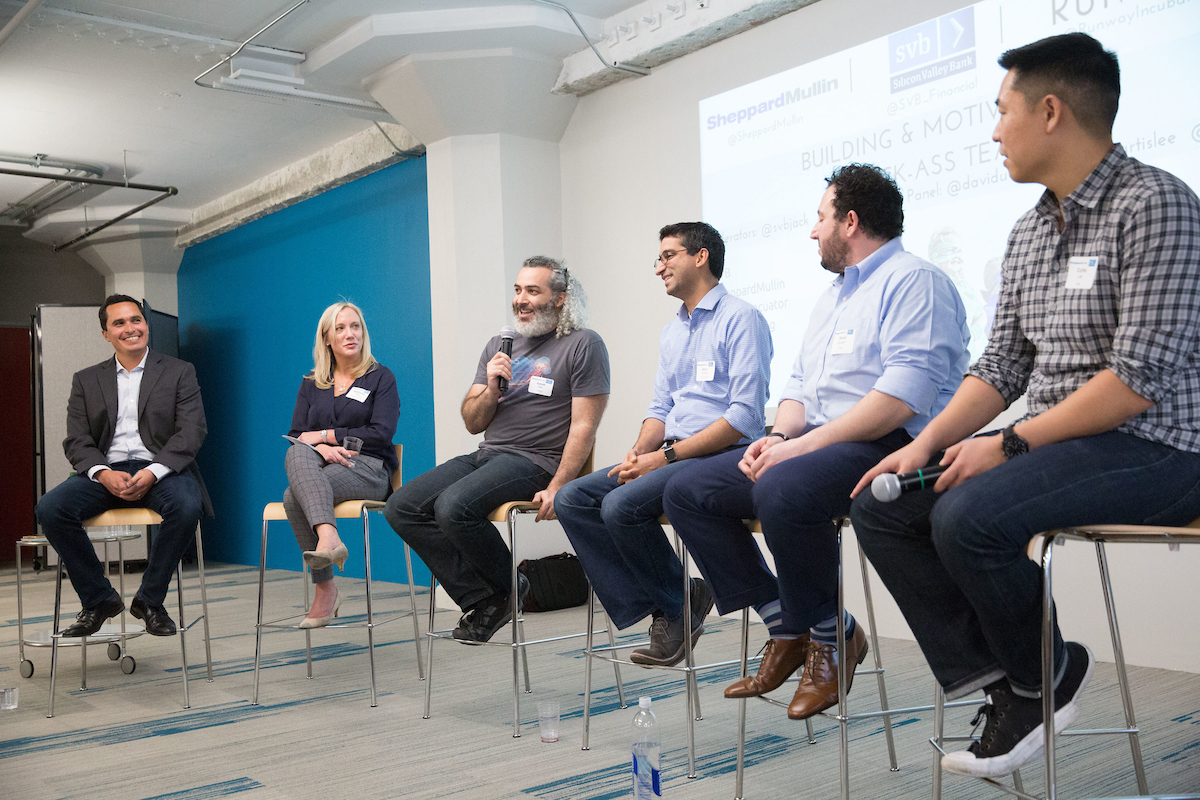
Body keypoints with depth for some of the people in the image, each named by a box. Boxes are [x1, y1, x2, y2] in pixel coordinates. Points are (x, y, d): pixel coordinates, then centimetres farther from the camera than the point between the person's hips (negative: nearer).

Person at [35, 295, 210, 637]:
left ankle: (149, 600, -13)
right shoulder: (86, 380, 17)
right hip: (106, 471, 3)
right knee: (50, 508, -24)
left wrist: (153, 472, -19)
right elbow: (76, 441, 7)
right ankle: (99, 599, -7)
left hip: (161, 470, -2)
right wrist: (104, 474, -15)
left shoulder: (179, 372, 10)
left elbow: (191, 432, -2)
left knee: (186, 507, -35)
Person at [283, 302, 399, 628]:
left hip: (368, 470, -4)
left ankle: (325, 590, -33)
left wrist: (323, 436, -6)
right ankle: (329, 537, -44)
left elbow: (381, 433, -5)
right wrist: (323, 450, -13)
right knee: (297, 454, -33)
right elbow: (296, 436, 10)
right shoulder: (311, 384, 19)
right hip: (318, 467, 4)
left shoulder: (381, 378, 7)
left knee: (294, 496, -30)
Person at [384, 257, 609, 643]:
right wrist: (491, 389, -7)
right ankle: (480, 598, -7)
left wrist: (556, 487, -19)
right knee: (401, 506, -9)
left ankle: (507, 587, -3)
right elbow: (473, 423, 14)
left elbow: (584, 427, -9)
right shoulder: (499, 345, 17)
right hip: (487, 454, 7)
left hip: (535, 462, -7)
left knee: (453, 507, -30)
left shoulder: (583, 345, -2)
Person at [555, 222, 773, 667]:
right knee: (571, 499, -8)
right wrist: (640, 450, 0)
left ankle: (678, 605, -5)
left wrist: (666, 456, -18)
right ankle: (653, 606, -8)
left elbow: (745, 415, -16)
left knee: (622, 504, -29)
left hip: (722, 457, -9)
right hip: (673, 455, 9)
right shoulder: (671, 332, 22)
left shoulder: (741, 319, -7)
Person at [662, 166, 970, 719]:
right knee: (685, 493, -1)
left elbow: (906, 395, -20)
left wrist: (805, 444, -21)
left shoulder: (914, 281, -6)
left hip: (891, 447, -10)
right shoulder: (832, 295, 25)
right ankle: (785, 625, -1)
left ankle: (830, 634, -12)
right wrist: (779, 437, 2)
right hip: (813, 446, 10)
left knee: (782, 490, -38)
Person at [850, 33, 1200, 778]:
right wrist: (927, 442, -2)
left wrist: (1010, 444, -19)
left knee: (970, 516, -30)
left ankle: (1041, 676, -2)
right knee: (880, 507, -3)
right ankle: (991, 671, -3)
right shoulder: (1029, 231, 13)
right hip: (1054, 443, 9)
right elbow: (1002, 365, 12)